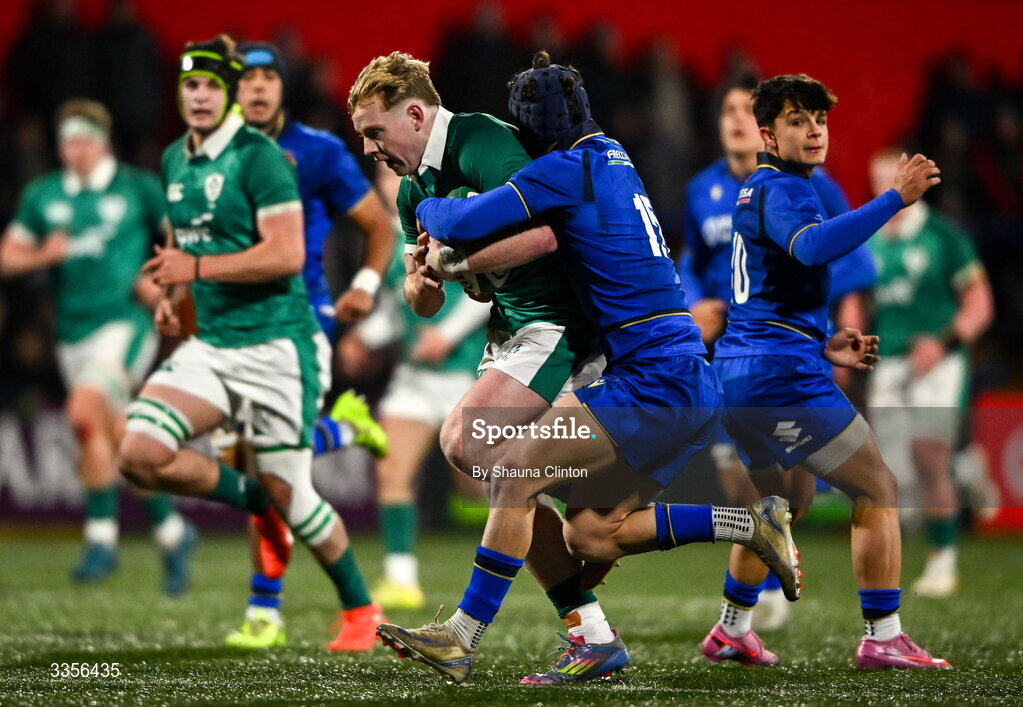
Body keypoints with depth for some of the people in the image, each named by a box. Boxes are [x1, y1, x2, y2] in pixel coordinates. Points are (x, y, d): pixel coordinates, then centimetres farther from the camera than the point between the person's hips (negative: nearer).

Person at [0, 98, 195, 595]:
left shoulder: (137, 189, 1)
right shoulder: (43, 196, 11)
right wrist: (42, 256, -7)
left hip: (125, 323, -5)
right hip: (73, 332, 5)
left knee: (85, 412, -28)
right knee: (119, 443, 7)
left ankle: (101, 536, -22)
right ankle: (172, 531, 24)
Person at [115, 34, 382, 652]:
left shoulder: (259, 157, -12)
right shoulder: (175, 160, 11)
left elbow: (287, 254, -20)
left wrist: (199, 268, -20)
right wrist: (172, 296, 8)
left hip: (276, 343, -7)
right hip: (211, 343, 7)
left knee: (287, 492, -3)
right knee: (141, 455, -13)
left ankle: (360, 610, 18)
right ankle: (254, 500, 11)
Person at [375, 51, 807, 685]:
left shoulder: (567, 167, -8)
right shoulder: (613, 156, 20)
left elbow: (464, 225, -10)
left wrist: (427, 209, 13)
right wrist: (450, 256, 24)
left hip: (655, 380, -9)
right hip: (693, 389, 9)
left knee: (515, 472, -10)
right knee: (587, 536, 6)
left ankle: (463, 638, -10)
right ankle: (748, 523, 6)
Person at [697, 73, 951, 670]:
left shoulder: (756, 192, 20)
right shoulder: (783, 190, -12)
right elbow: (813, 246, -36)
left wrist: (826, 345, 25)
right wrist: (895, 199, -39)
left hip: (738, 373, 10)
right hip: (782, 374, -10)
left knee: (790, 497, 27)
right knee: (879, 488, -5)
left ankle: (733, 629, 30)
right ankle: (883, 637, -10)